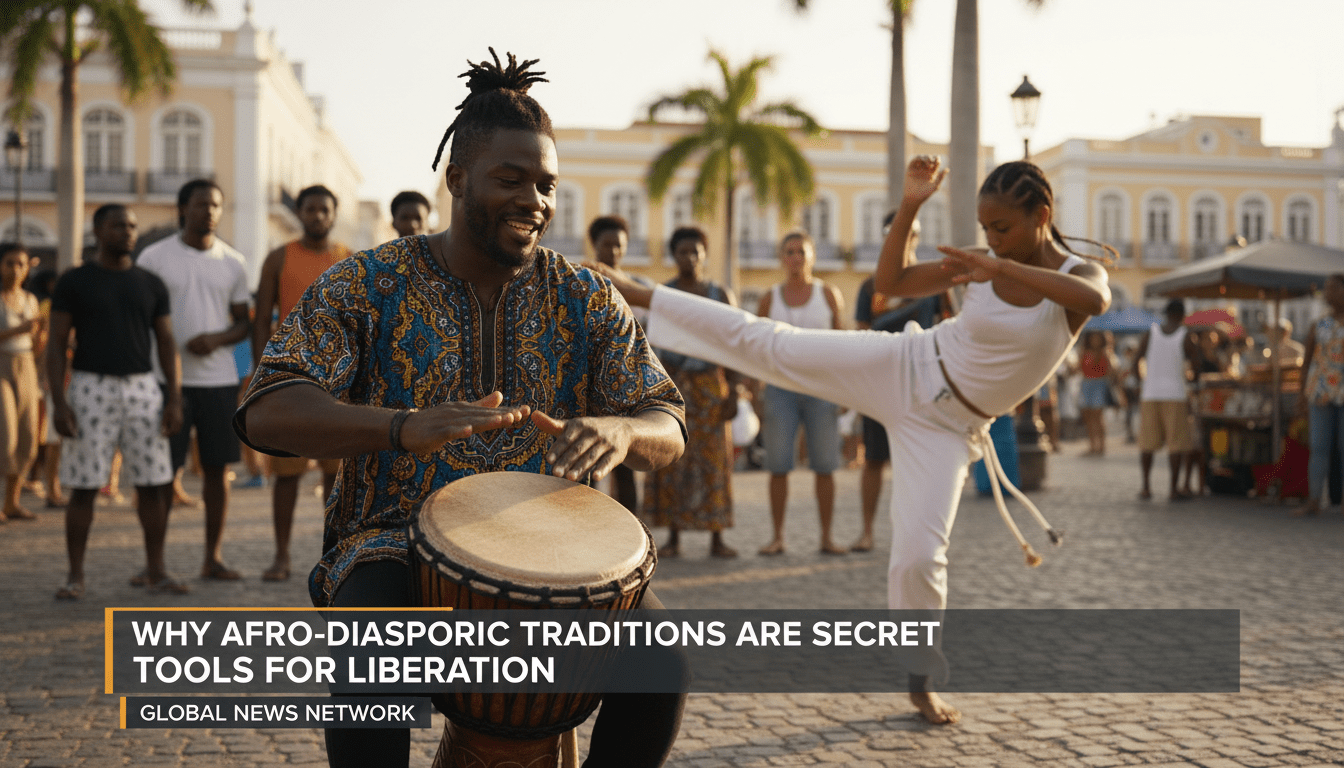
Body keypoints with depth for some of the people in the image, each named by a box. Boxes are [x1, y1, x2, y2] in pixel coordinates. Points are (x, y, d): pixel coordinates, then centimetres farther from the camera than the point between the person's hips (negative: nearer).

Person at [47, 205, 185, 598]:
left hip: (142, 390, 3)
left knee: (154, 483, 2)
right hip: (91, 390, -3)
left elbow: (167, 344, 8)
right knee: (84, 486, -3)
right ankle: (75, 576, 8)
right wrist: (58, 402, -12)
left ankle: (155, 569, 13)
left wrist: (175, 399, -2)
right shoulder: (73, 282, 0)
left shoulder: (151, 284, 8)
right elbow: (56, 345, -2)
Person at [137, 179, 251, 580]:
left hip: (220, 378, 3)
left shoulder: (233, 262, 10)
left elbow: (244, 322, 13)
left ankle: (213, 557, 13)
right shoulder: (154, 257, 1)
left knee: (216, 469, 5)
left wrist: (217, 339, -9)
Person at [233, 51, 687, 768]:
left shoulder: (587, 300, 7)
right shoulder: (366, 286, 0)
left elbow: (669, 430, 3)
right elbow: (268, 412, -11)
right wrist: (405, 427, -31)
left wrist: (616, 430, -24)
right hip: (396, 541, -2)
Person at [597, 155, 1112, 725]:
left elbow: (1097, 300, -36)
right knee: (768, 344, -6)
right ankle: (637, 295, 3)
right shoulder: (978, 263, -1)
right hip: (902, 368, 2)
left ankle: (920, 682, 13)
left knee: (920, 552, -8)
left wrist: (1003, 268, -41)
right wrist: (909, 207, -8)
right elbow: (889, 282, 4)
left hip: (944, 428, -2)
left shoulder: (1079, 274, -9)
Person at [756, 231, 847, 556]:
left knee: (824, 465, 0)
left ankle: (827, 538, 6)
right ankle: (778, 537, 7)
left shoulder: (828, 294, 4)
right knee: (778, 465, -1)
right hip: (780, 387, 1)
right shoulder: (769, 299, 6)